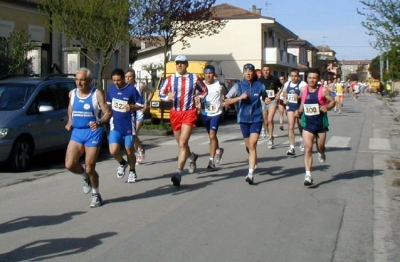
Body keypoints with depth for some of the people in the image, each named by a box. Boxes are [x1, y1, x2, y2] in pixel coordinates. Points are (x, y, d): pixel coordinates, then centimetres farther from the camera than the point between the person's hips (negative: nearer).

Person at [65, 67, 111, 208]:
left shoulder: (97, 94, -10)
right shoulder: (72, 93, 4)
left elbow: (108, 113, -9)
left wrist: (99, 123, -27)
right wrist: (69, 121, 8)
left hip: (93, 133, -4)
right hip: (77, 132, 4)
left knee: (90, 168, -1)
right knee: (69, 165, -9)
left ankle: (95, 194, 23)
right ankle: (85, 177, 24)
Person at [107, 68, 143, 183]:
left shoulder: (131, 89, -11)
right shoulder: (111, 89, 1)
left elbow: (140, 105, -7)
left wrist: (131, 107, -25)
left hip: (128, 125, -2)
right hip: (115, 125, 3)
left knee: (129, 150, 9)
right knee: (113, 151, -12)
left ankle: (132, 172, 32)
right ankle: (122, 163, 21)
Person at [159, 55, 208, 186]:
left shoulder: (194, 78, 2)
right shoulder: (169, 79, 4)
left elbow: (204, 90, 17)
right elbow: (161, 93, 6)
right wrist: (168, 97, -15)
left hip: (189, 113, -3)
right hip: (175, 113, 3)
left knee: (182, 143, -16)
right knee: (181, 143, 16)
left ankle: (179, 172, -19)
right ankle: (192, 157, 48)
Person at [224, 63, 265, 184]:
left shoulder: (260, 86, 0)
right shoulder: (238, 86, 0)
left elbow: (265, 97, 20)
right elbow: (226, 102, -2)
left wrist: (267, 100, -4)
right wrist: (239, 97, -15)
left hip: (256, 119, -2)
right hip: (243, 119, 2)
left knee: (252, 144, -16)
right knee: (249, 146, 14)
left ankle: (251, 173, -20)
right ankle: (254, 162, 45)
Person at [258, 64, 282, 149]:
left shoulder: (274, 79, -2)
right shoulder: (260, 80, -2)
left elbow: (281, 87, 16)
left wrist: (278, 93, 0)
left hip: (273, 101, -2)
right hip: (263, 102, 2)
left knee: (270, 120, -19)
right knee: (265, 122, 9)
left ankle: (270, 139, -11)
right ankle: (270, 136, 32)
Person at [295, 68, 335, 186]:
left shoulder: (323, 90, -8)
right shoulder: (304, 90, 2)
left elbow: (332, 101, -1)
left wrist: (327, 107, -20)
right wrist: (299, 111, 0)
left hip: (320, 122, -1)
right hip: (308, 123, 1)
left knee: (320, 146, 14)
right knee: (308, 149, -9)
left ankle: (321, 153, 54)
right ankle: (308, 175, -9)